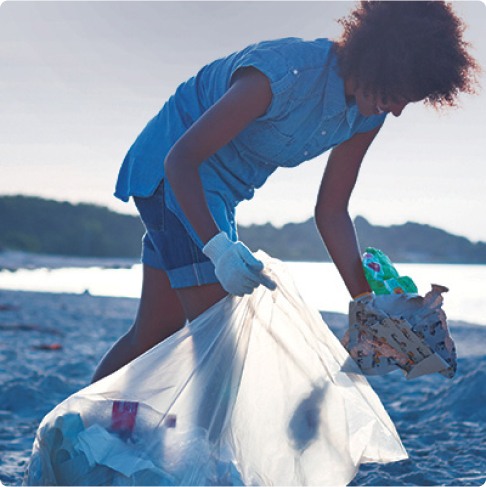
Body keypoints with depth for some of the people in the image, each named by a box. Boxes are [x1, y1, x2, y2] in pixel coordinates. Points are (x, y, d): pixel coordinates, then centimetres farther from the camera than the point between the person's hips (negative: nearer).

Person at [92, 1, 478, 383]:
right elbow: (181, 158, -30)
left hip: (218, 191, 8)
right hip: (172, 173, -8)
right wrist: (219, 248, -42)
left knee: (156, 331, 13)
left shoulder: (368, 116, -8)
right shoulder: (284, 73, -32)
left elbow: (331, 212, 0)